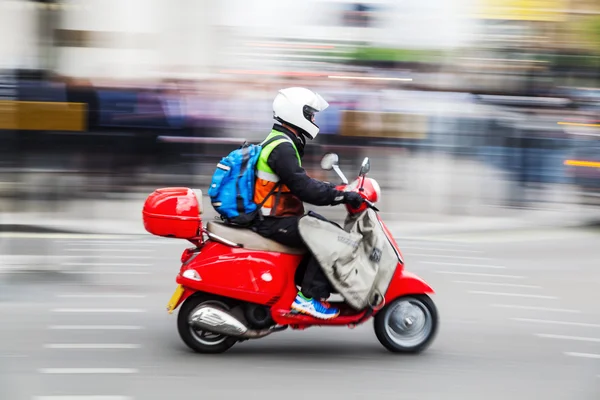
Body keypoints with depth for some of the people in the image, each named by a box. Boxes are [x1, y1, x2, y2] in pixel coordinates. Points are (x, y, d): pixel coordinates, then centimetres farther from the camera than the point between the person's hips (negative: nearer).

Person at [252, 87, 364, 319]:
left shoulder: (279, 142, 17)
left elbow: (301, 182, 22)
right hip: (274, 222, -11)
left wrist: (337, 191, 14)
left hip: (276, 216, 11)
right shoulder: (282, 148, -18)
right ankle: (309, 296, -17)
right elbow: (302, 187, -27)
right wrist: (341, 196, -25)